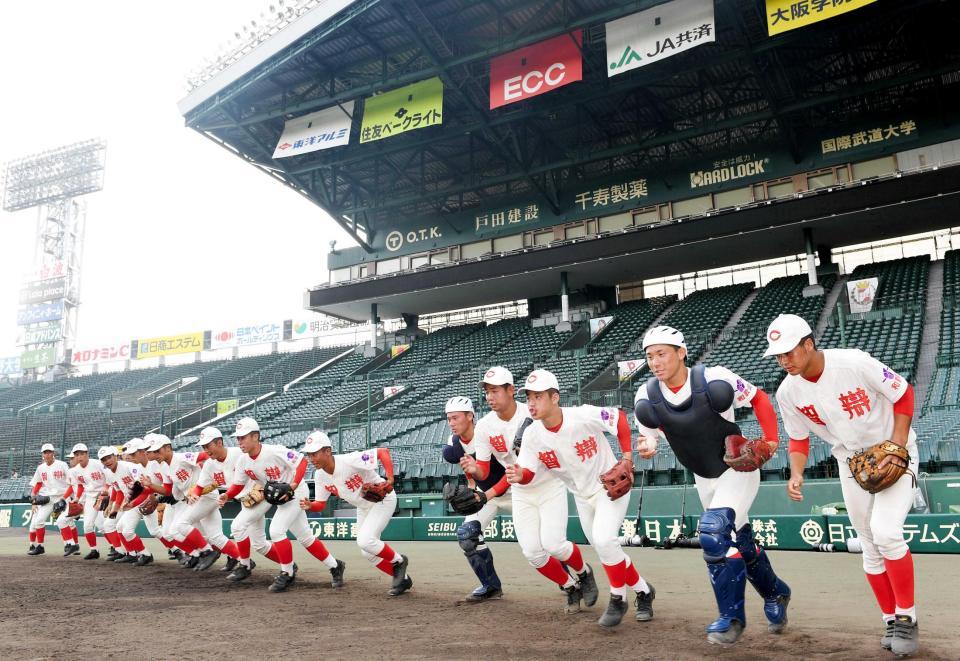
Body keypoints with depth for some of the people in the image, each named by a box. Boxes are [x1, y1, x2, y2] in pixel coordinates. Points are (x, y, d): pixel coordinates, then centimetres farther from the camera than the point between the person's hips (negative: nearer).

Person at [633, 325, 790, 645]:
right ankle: (775, 595, 43)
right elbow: (648, 436, -2)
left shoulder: (715, 380, -24)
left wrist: (771, 439, -14)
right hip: (704, 479, 5)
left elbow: (758, 398, -8)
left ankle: (731, 616, -7)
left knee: (713, 532, -23)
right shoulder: (646, 397, -14)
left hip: (739, 469, -5)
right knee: (741, 543, 16)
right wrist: (645, 448, -24)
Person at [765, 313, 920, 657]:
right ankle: (891, 620, 25)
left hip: (894, 453, -4)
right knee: (871, 547, 7)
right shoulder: (788, 392, -13)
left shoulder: (854, 362, -27)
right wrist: (796, 474, -17)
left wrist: (896, 448, -19)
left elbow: (904, 395, -13)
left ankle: (907, 618, 0)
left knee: (885, 532, -19)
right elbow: (799, 438, 1)